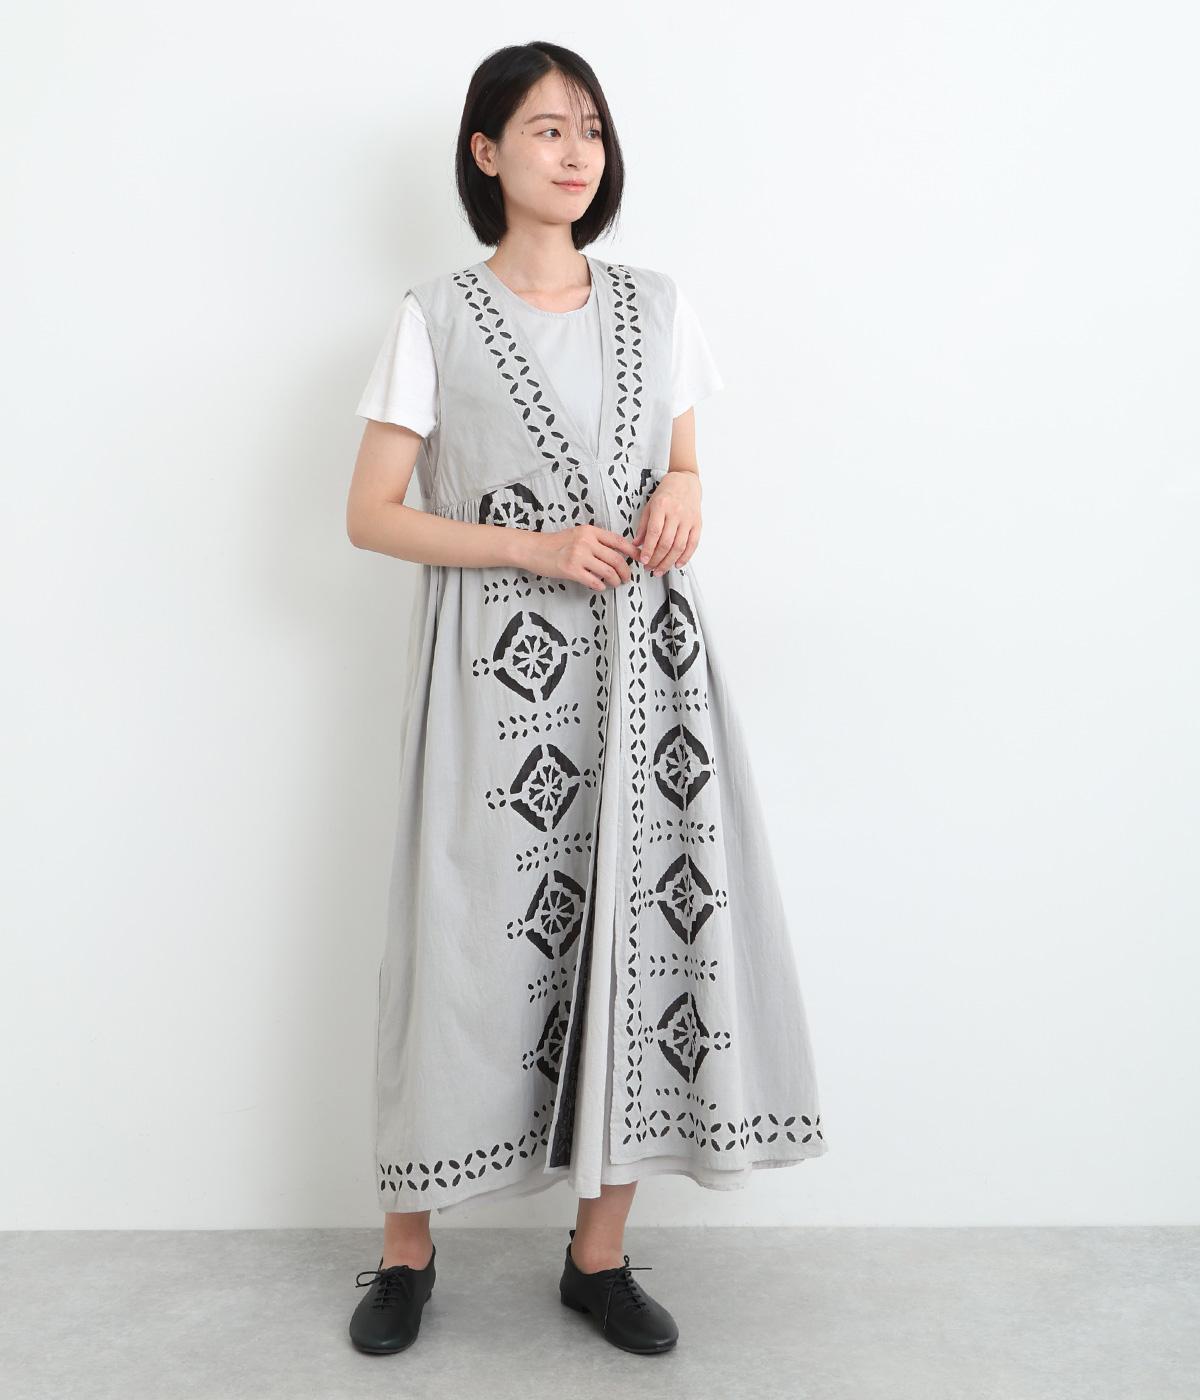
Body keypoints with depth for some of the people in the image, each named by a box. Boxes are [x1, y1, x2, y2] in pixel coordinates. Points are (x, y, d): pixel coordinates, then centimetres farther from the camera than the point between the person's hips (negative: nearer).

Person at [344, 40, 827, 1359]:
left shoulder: (656, 308, 11)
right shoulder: (435, 320, 1)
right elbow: (370, 514, -1)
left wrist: (684, 495, -3)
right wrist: (533, 548, -13)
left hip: (644, 665, 4)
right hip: (500, 676, -3)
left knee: (652, 928, 1)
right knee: (476, 940, -1)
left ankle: (599, 1251, 18)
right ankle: (407, 1248, 19)